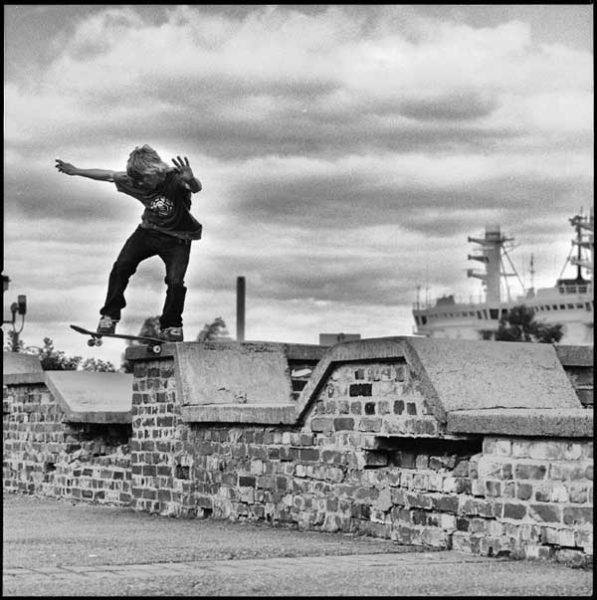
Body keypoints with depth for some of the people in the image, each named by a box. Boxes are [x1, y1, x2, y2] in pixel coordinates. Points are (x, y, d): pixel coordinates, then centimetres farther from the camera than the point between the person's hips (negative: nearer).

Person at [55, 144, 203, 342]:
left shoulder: (175, 179, -28)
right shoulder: (135, 181, -13)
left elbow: (196, 188, -48)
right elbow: (107, 175, 1)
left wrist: (190, 180, -72)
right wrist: (76, 171, 8)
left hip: (177, 238, -4)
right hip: (148, 230, 4)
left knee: (175, 282, -17)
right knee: (121, 266, -13)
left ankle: (171, 326, 8)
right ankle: (110, 315, 2)